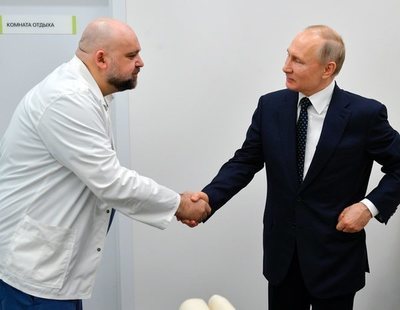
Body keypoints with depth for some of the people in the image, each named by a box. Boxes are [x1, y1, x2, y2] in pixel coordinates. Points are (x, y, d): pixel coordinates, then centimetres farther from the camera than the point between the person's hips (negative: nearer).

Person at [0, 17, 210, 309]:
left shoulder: (83, 94, 9)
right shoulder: (67, 99, -24)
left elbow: (103, 176, 11)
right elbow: (111, 182, -25)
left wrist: (172, 200, 4)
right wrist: (178, 205, -12)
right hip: (30, 260, -9)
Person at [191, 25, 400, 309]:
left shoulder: (365, 113, -12)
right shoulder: (271, 106, -2)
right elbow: (246, 161, 0)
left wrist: (371, 205, -15)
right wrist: (209, 197, -15)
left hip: (335, 253, -3)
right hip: (282, 249, 3)